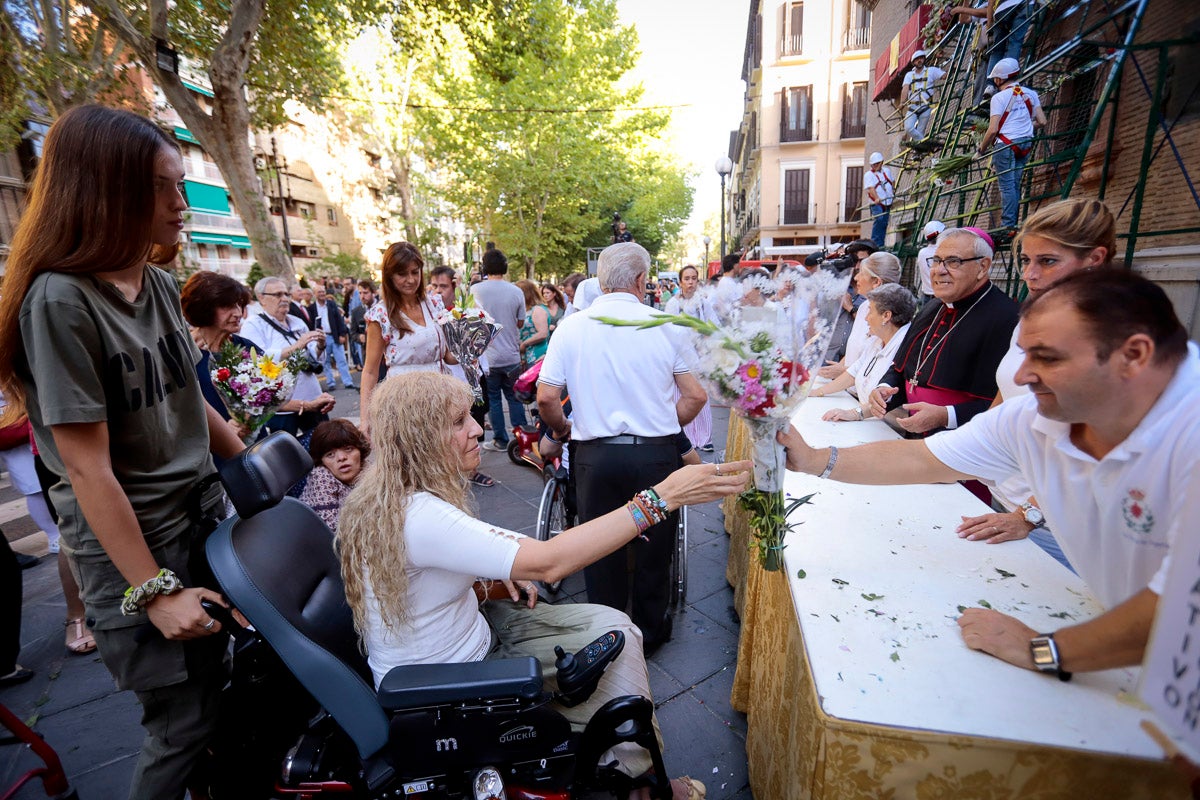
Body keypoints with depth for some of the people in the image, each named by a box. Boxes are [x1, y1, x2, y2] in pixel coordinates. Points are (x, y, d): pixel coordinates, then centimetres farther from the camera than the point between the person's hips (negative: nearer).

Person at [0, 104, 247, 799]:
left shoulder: (159, 285, 3)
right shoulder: (60, 300, -18)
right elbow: (88, 467, -19)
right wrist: (153, 590, -17)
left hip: (205, 516, 7)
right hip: (131, 544, -6)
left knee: (218, 680, 20)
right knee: (182, 723, 8)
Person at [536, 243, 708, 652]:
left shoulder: (571, 327, -3)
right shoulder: (664, 325, -3)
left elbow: (546, 398, -7)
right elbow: (696, 396, -3)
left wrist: (564, 431, 12)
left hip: (595, 455, 0)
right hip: (656, 453, 0)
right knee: (653, 547, 19)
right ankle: (650, 630, 38)